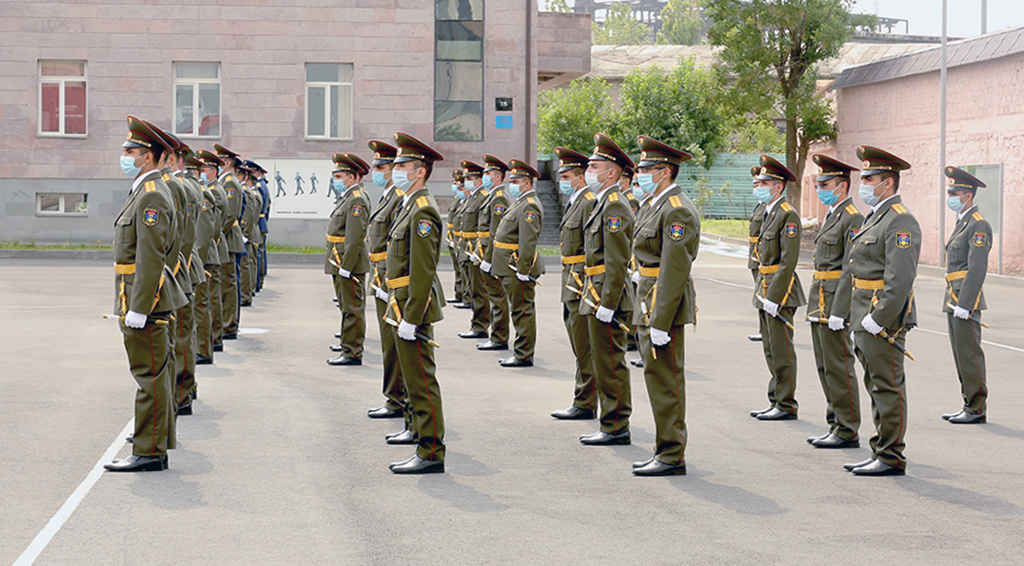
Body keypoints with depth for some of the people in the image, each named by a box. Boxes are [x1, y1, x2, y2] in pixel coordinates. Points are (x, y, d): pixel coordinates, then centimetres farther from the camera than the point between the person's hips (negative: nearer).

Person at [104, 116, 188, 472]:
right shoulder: (148, 191, 16)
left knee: (151, 376, -6)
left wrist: (138, 309, -23)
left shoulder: (152, 196, -17)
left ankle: (149, 453, -2)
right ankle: (157, 441, 23)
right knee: (155, 374, 15)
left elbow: (151, 258, -22)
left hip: (144, 299, -11)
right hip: (147, 301, 11)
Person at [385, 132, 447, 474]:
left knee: (422, 382, -6)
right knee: (416, 382, 13)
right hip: (404, 306, 11)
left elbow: (424, 271, -21)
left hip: (413, 307, -11)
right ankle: (425, 449, 19)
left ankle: (431, 454, -1)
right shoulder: (410, 206, 16)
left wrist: (410, 318, -22)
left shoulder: (423, 211, -16)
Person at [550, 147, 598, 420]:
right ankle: (583, 404, 19)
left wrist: (583, 286, -21)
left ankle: (585, 405, 1)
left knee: (585, 350, -4)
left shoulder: (590, 203, -14)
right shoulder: (574, 203, 17)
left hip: (582, 286, -10)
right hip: (571, 287, 10)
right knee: (580, 349, 13)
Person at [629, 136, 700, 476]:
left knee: (664, 380, -6)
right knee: (659, 379, 14)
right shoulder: (658, 205, 16)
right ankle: (667, 451, 22)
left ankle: (672, 457, 0)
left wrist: (659, 323, -23)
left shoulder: (677, 211, -17)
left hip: (665, 306, -10)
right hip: (650, 305, 10)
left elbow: (674, 271, -22)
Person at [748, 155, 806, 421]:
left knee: (782, 350, -4)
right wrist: (761, 292, 16)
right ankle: (776, 401, 20)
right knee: (771, 349, 13)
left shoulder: (788, 215, -14)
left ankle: (786, 405, 2)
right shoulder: (769, 213, 15)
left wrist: (774, 299, -21)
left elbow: (788, 262, -19)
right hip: (766, 290, 10)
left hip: (780, 292, -10)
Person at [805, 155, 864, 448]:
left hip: (835, 303, -10)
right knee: (825, 367, 13)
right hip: (820, 303, 10)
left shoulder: (852, 219, -14)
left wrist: (838, 311, -22)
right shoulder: (832, 216, 17)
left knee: (839, 368, -5)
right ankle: (836, 425, 20)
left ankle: (847, 431, 1)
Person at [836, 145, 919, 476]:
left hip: (884, 321, -10)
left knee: (888, 389, -4)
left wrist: (877, 321, -22)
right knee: (877, 388, 14)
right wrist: (861, 320, 17)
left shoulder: (900, 222, -15)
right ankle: (881, 453, 21)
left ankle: (891, 458, 2)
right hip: (865, 320, 10)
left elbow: (900, 281, -22)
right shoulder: (875, 217, 17)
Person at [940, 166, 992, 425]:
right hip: (954, 300, 10)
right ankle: (969, 405, 18)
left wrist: (964, 305, -23)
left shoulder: (979, 226, -12)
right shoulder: (962, 223, 18)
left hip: (966, 299, -10)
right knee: (961, 354, 12)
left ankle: (977, 408, -1)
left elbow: (977, 269, -19)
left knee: (970, 354, -6)